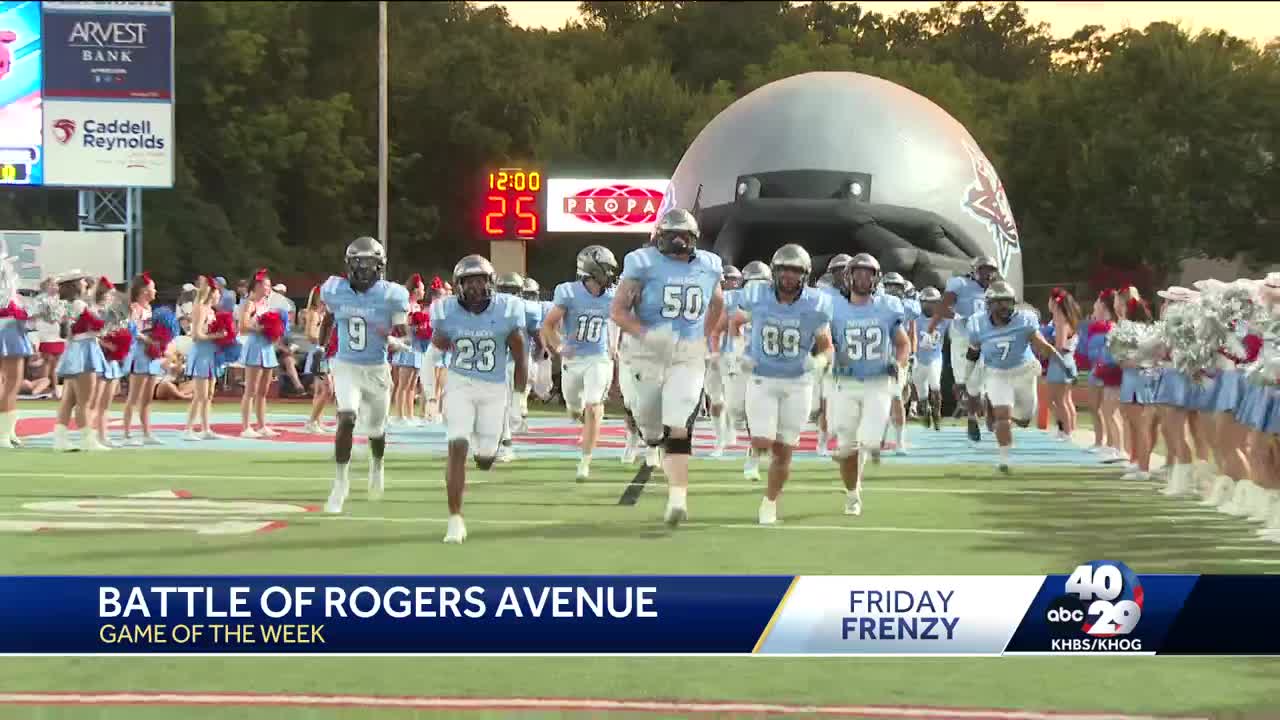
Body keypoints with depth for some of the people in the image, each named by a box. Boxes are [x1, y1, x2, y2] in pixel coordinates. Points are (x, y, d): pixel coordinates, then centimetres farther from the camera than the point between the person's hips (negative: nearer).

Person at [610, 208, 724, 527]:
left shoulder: (708, 266, 5)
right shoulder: (643, 264, -6)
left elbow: (717, 303, 26)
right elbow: (618, 310, -7)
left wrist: (707, 337, 20)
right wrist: (645, 333, -22)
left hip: (689, 357, 1)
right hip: (650, 354, -1)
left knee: (679, 429, -13)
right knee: (651, 426, 11)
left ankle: (677, 498, -18)